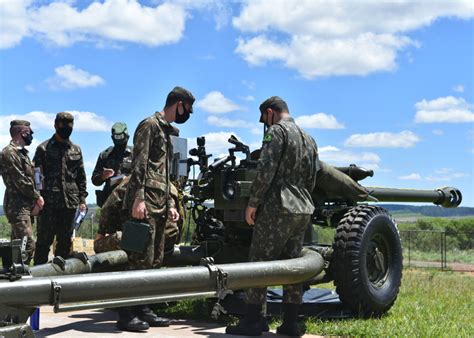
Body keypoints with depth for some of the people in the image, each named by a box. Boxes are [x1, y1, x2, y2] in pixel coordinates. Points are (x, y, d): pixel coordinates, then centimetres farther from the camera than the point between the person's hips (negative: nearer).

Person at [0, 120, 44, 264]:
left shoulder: (22, 152, 19)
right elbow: (20, 181, -15)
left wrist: (35, 198, 4)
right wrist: (37, 197, -5)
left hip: (25, 205, 10)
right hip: (17, 205, -10)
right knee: (27, 245, -16)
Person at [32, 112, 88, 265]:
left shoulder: (76, 150, 15)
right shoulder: (44, 148, 3)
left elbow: (81, 177, 17)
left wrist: (82, 199, 9)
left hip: (70, 202, 4)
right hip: (49, 202, -4)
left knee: (65, 241, 9)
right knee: (44, 240, -4)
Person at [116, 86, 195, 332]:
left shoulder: (166, 131, 24)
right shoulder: (150, 125, -4)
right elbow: (138, 164, -14)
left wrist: (170, 204, 20)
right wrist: (138, 198, -22)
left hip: (159, 206, 10)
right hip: (146, 205, -10)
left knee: (155, 261, 10)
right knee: (141, 260, -10)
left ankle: (143, 310, 16)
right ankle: (127, 314, -5)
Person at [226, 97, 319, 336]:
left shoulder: (277, 132, -6)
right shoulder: (309, 139, 20)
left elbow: (265, 170, -15)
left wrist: (252, 203, -10)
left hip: (277, 208, -8)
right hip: (304, 209, 8)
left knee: (259, 262, -3)